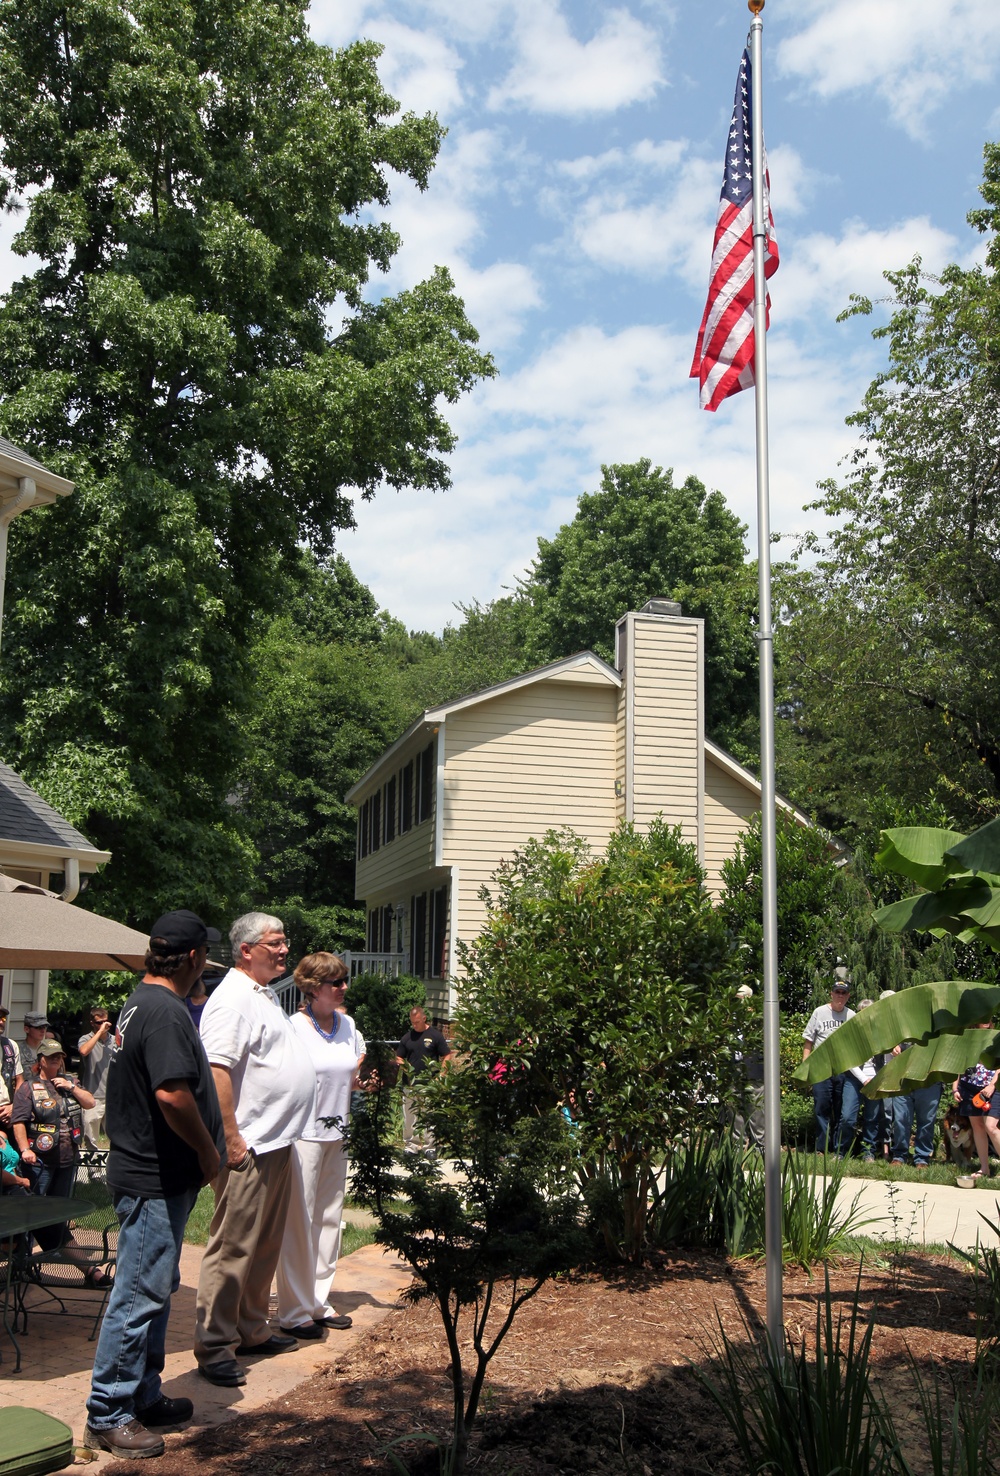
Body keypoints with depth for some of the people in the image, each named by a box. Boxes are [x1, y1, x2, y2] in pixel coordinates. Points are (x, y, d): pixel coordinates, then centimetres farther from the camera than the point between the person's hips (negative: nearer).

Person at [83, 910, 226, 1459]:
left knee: (155, 1290, 19)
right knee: (139, 1295, -1)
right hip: (156, 1180, -11)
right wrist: (207, 1150, -16)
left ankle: (143, 1398, 30)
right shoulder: (166, 1011, -22)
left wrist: (204, 1148, 19)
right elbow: (172, 1093, -31)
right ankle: (108, 1417, 9)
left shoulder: (141, 1002, 12)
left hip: (145, 1173, 11)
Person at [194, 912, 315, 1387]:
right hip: (249, 1149, -10)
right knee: (233, 1246, -4)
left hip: (276, 1143, 10)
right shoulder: (233, 999, -15)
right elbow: (216, 1071, -23)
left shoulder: (264, 995, 17)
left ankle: (251, 1329, 28)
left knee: (265, 1246, 17)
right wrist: (231, 1139, -23)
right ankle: (213, 1347, 4)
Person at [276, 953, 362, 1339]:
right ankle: (294, 1311, 7)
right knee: (298, 1223, -2)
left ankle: (319, 1301, 22)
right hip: (303, 1133, -7)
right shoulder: (294, 1027, -11)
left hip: (336, 1133, 7)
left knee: (329, 1218, 11)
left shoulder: (348, 1025, 8)